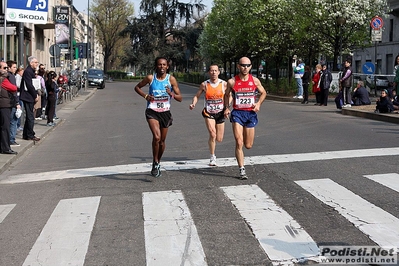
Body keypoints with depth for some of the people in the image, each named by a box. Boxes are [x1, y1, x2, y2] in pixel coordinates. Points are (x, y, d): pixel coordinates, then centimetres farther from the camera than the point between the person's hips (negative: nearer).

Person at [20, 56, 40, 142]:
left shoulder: (31, 71, 16)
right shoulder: (28, 71, -15)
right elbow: (29, 85, -20)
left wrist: (36, 94, 8)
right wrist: (35, 96, -13)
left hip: (30, 97, 10)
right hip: (28, 97, -10)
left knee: (29, 117, 14)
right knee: (30, 117, -5)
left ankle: (26, 135, 20)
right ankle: (30, 135, 0)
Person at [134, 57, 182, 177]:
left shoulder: (171, 79, -4)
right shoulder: (150, 78, -5)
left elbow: (180, 98, -3)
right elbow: (137, 87, 11)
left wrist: (171, 94, -23)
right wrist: (145, 95, -7)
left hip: (165, 113, 2)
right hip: (152, 112, -2)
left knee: (162, 141, 12)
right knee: (156, 137, -22)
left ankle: (158, 162, 36)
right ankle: (155, 163, -6)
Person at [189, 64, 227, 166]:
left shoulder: (224, 84, -4)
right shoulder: (204, 84, -5)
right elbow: (197, 96, 5)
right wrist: (193, 104, -14)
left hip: (220, 113, 2)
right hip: (208, 113, -2)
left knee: (219, 139, 6)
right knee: (212, 135, -19)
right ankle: (212, 157, -2)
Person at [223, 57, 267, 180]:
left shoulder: (255, 81, 1)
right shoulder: (232, 82, -3)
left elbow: (263, 93, 16)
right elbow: (227, 95, 13)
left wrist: (259, 103, -1)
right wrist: (226, 108, -1)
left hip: (251, 113, 2)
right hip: (237, 113, -2)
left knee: (248, 145, 8)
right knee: (239, 143, -13)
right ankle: (242, 170, -5)